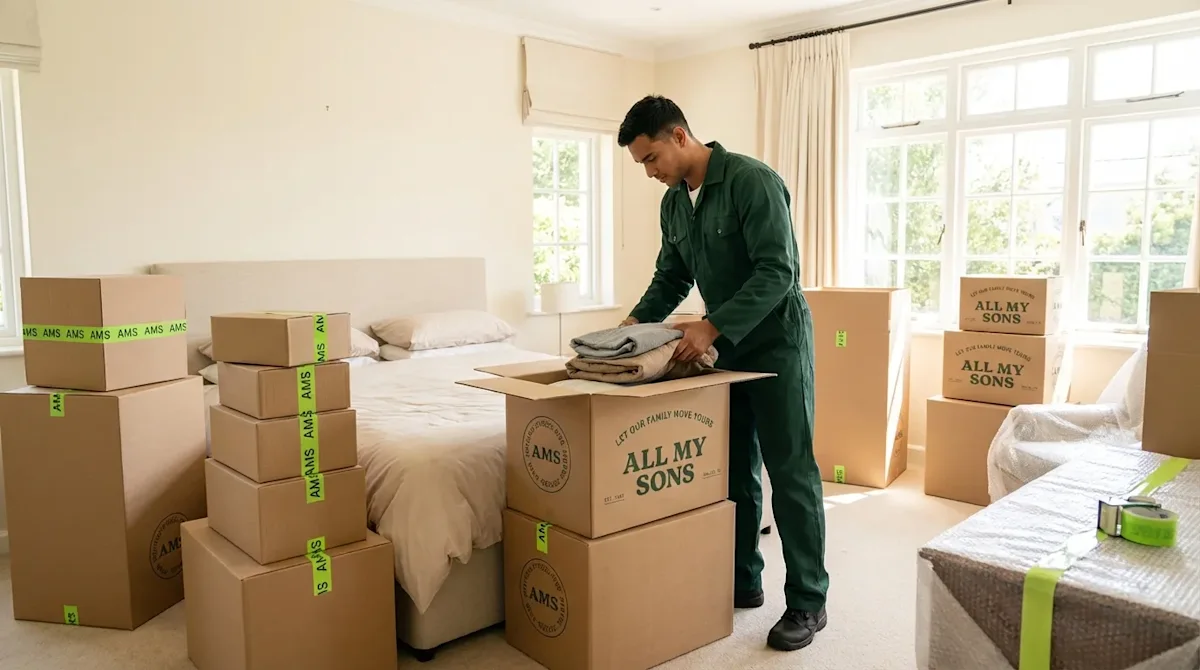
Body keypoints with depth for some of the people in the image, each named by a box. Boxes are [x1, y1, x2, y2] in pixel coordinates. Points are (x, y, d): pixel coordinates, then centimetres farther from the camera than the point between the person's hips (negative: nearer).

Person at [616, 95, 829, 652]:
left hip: (776, 344, -8)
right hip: (727, 348, 8)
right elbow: (671, 277, 14)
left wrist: (712, 326, -31)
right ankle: (743, 581, 26)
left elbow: (778, 271, -25)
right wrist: (637, 321, -2)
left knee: (790, 473, -2)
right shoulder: (673, 203, 6)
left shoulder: (752, 181, -19)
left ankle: (808, 601, 10)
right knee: (735, 471, 12)